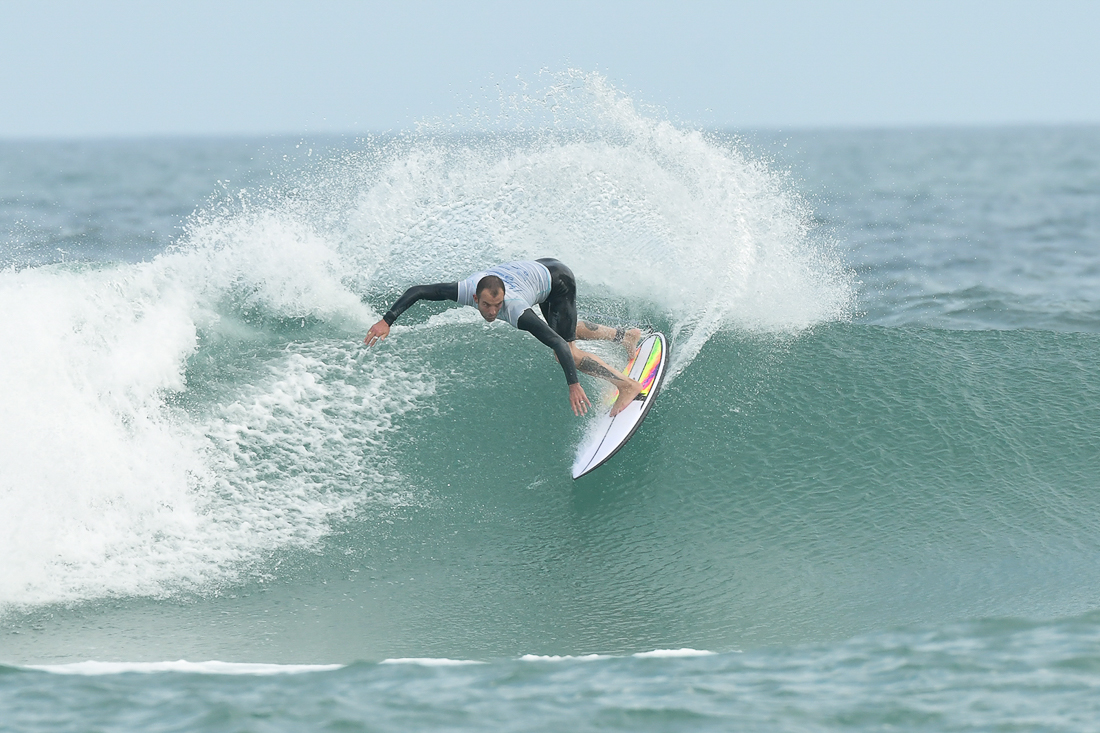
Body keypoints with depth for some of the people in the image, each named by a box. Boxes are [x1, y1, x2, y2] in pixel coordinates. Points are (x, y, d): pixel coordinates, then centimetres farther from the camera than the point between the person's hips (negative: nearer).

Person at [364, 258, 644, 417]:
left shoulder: (516, 310, -44)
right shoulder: (466, 290, -32)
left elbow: (559, 344, -48)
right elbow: (416, 291, -26)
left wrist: (574, 385, -53)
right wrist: (387, 321, -34)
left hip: (558, 281, -7)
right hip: (535, 268, 7)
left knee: (565, 350, -17)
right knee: (564, 329, 29)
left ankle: (627, 385, -9)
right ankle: (625, 335, 47)